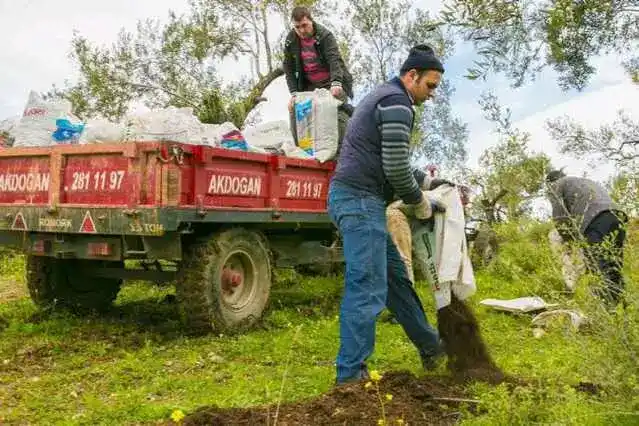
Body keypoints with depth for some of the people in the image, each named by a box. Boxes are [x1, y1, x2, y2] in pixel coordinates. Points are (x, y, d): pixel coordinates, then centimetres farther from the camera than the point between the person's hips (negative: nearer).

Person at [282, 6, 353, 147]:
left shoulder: (325, 35, -16)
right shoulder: (291, 40, -3)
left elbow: (335, 60, -28)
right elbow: (289, 68, 0)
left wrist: (336, 83, -44)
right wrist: (294, 93, -11)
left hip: (332, 83, -5)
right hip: (309, 86, 5)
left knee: (338, 114, -21)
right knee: (294, 108, -3)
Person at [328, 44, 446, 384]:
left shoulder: (381, 97, 24)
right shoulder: (397, 101, -9)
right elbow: (395, 166, -17)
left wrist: (426, 180, 23)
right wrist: (418, 202, -1)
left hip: (354, 199, 11)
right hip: (360, 200, -11)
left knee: (395, 275, 17)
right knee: (367, 289, -8)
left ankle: (430, 346, 30)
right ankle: (350, 375, -2)